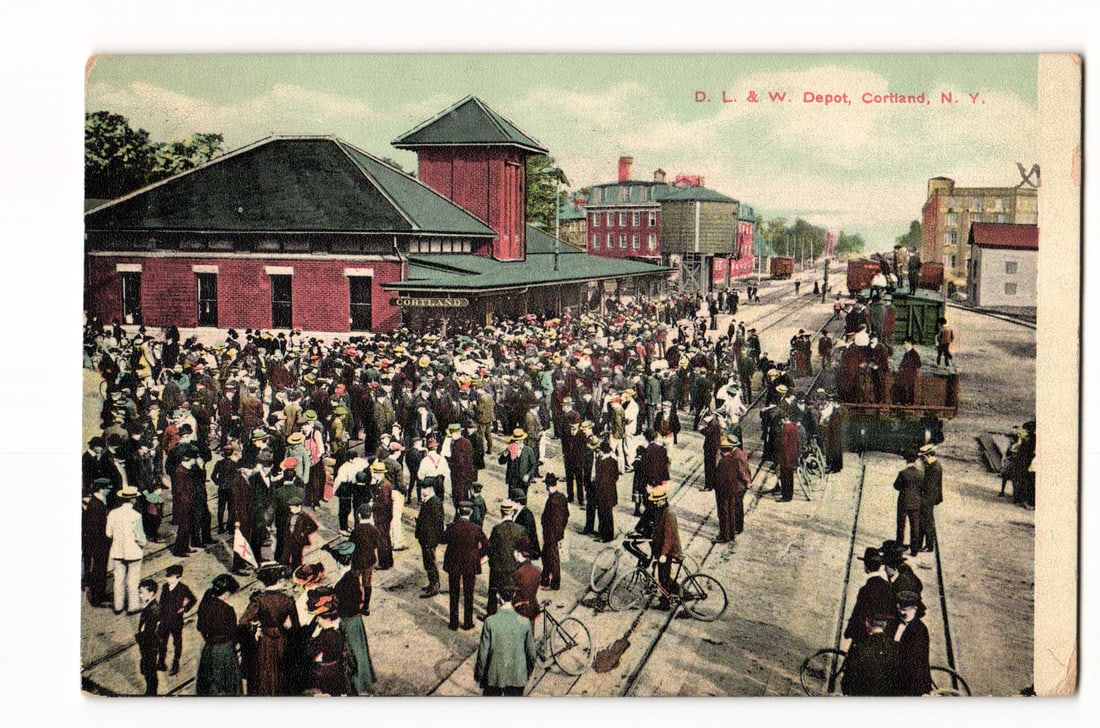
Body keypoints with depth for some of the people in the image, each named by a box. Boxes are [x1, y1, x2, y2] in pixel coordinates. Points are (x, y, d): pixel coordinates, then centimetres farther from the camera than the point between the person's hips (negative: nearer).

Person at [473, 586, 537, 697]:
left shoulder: (490, 622, -16)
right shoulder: (524, 622, -11)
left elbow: (483, 651, -10)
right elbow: (530, 650, -1)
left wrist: (478, 674, 5)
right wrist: (528, 671, 18)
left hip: (494, 676, -1)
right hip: (517, 676, 1)